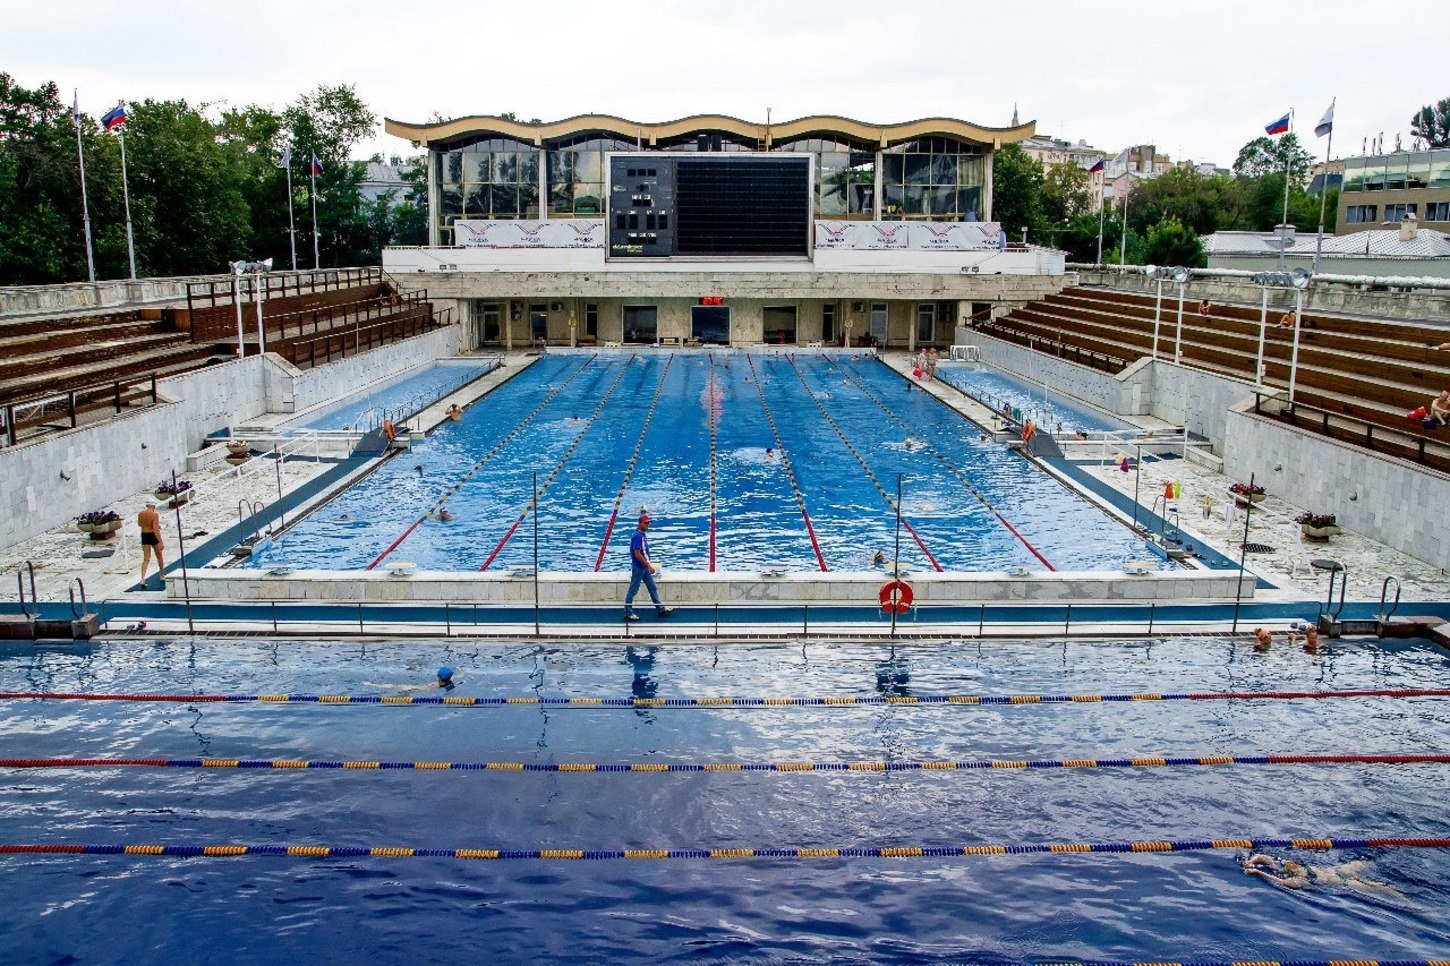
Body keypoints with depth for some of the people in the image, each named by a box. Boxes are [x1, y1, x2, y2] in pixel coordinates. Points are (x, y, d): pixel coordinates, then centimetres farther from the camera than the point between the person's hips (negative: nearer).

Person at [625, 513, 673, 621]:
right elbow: (637, 554, -25)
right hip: (638, 568, -10)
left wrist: (648, 565, 20)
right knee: (633, 591, 1)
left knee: (653, 588, 14)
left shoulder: (643, 534, 8)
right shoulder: (637, 535, -21)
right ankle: (628, 613, 9)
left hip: (644, 567, 10)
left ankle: (661, 609, 21)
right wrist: (649, 566, -23)